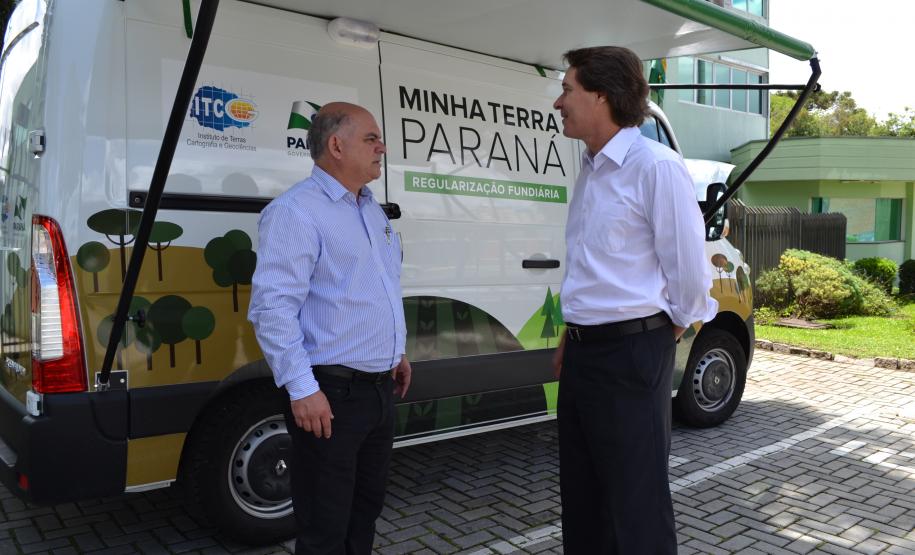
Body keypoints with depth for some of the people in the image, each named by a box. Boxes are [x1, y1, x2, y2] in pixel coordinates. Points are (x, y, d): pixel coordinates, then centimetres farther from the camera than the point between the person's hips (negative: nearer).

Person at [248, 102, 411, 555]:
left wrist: (396, 351, 23)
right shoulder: (295, 210, -15)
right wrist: (302, 387, -25)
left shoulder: (373, 210, 14)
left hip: (378, 387, 9)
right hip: (331, 393, -9)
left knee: (366, 508, 22)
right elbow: (272, 305, -22)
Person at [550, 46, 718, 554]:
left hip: (630, 356, -8)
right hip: (581, 351, 8)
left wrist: (668, 334, 0)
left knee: (636, 504, 4)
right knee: (580, 496, 19)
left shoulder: (655, 166, -14)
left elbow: (689, 270, -13)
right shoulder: (590, 170, 11)